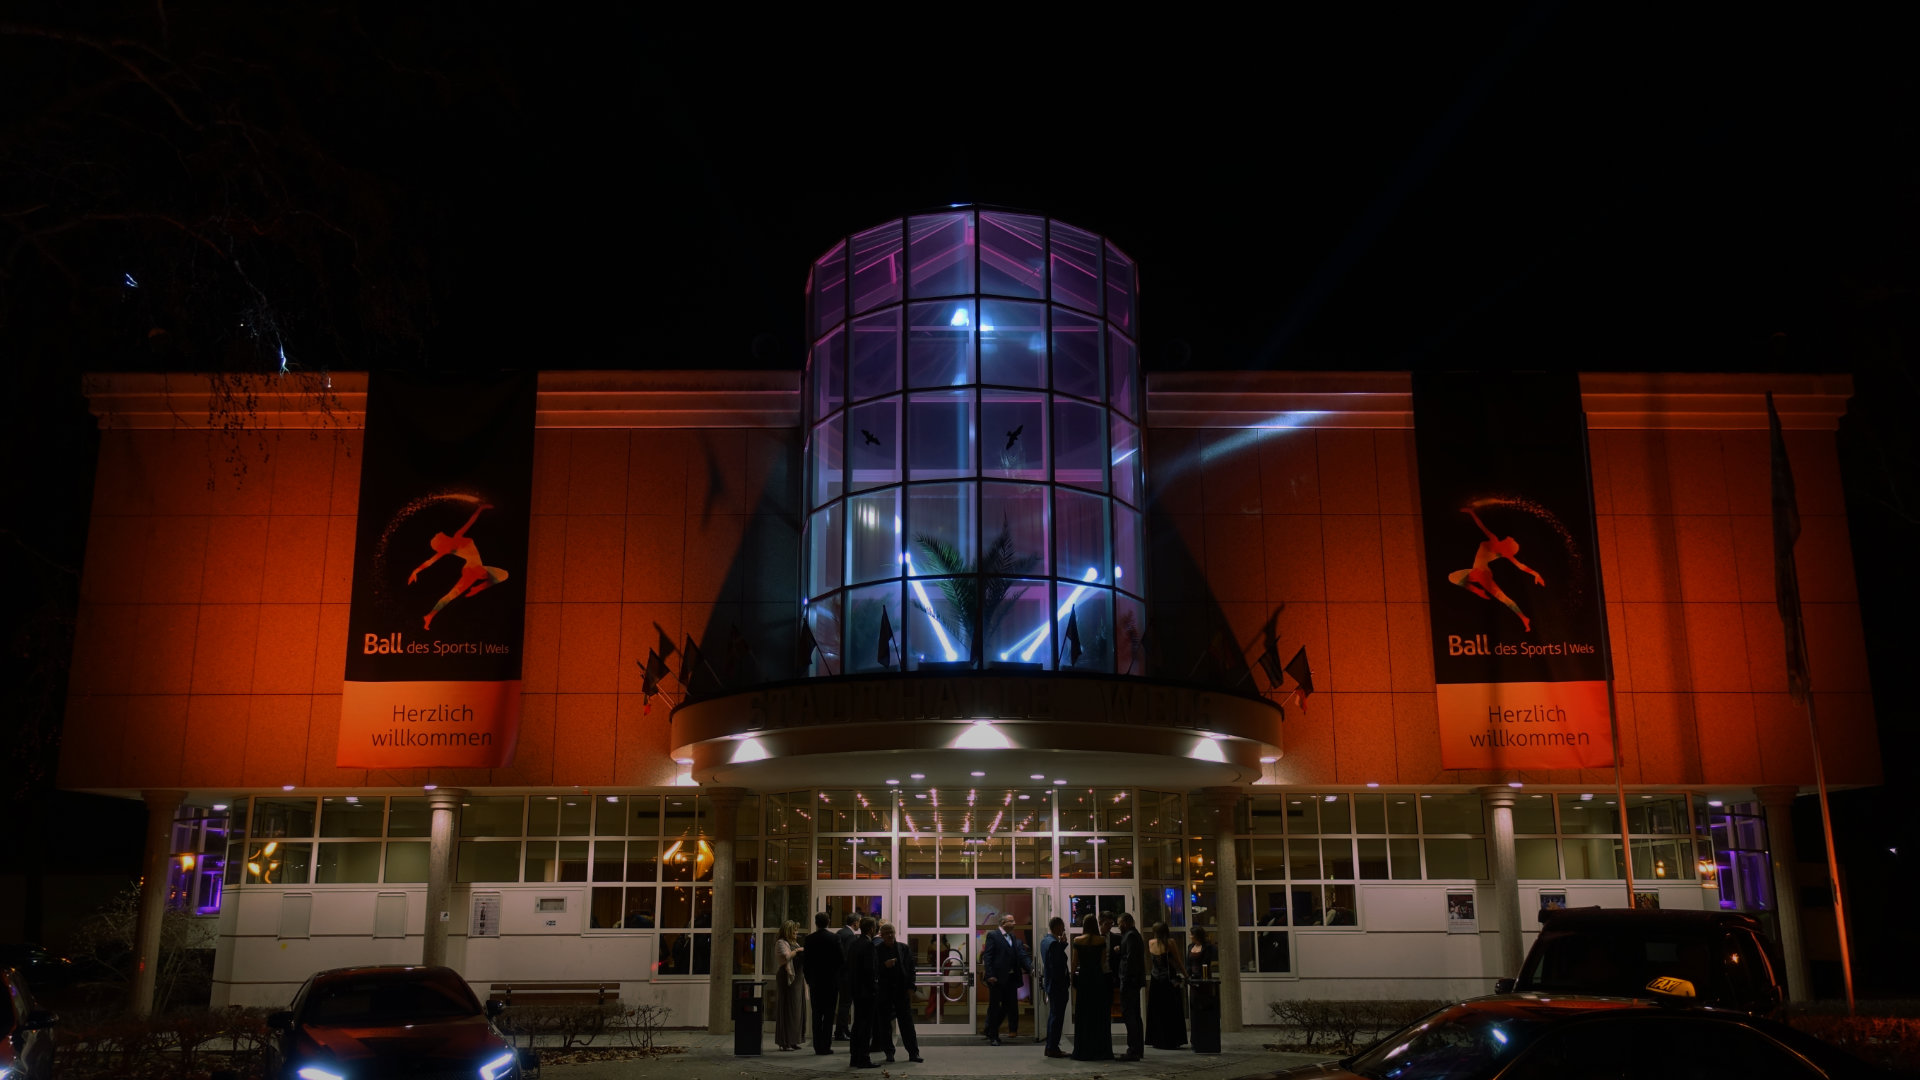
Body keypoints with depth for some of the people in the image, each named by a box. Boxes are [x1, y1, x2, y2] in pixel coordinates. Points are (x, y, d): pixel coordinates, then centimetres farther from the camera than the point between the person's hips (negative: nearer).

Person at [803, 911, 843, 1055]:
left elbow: (806, 961, -1)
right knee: (829, 1014, 3)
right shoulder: (834, 938, -7)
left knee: (817, 1015, 8)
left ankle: (818, 1046, 7)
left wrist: (808, 980, 11)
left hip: (815, 980, 1)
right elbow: (841, 960, -7)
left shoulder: (809, 939, -3)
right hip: (831, 981, -1)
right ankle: (826, 1045, -1)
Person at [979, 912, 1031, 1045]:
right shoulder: (993, 935, -4)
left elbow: (1022, 956, 6)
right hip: (997, 978, -7)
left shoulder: (1014, 939, 14)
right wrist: (990, 975, -18)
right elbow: (987, 956, -10)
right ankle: (992, 1037, 11)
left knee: (1008, 1006, 8)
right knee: (994, 1007, 1)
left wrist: (1031, 968, -11)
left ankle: (991, 1032, 24)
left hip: (1011, 978, 7)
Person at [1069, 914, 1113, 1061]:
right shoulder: (1102, 940, -3)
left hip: (1082, 977, 1)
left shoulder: (1077, 940, -1)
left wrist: (1073, 977, 10)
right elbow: (1103, 960, -3)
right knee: (1099, 1014, 5)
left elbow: (1075, 961, 2)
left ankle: (1083, 1051, 7)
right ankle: (1099, 1049, 4)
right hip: (1098, 977, -1)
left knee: (1083, 1014, 6)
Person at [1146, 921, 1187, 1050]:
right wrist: (1185, 975, 5)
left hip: (1155, 981, 4)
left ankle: (1157, 1040, 14)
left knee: (1156, 1011, 12)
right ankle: (1171, 1041, 2)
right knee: (1171, 1012, 3)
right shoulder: (1170, 943, -10)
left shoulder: (1150, 943, 0)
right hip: (1169, 980, -4)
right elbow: (1179, 961, -5)